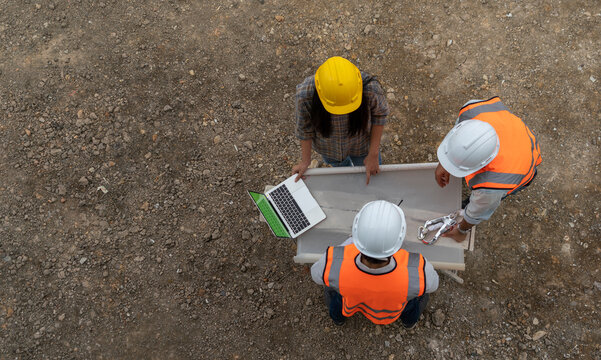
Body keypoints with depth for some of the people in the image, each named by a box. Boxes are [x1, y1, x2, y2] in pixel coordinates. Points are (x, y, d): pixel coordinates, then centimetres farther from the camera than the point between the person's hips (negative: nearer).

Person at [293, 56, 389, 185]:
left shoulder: (371, 89, -40)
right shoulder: (305, 94, -39)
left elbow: (380, 114, -16)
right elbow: (305, 128, -18)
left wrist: (373, 154, -15)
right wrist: (305, 161, -7)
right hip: (328, 148, 1)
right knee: (340, 166, 34)